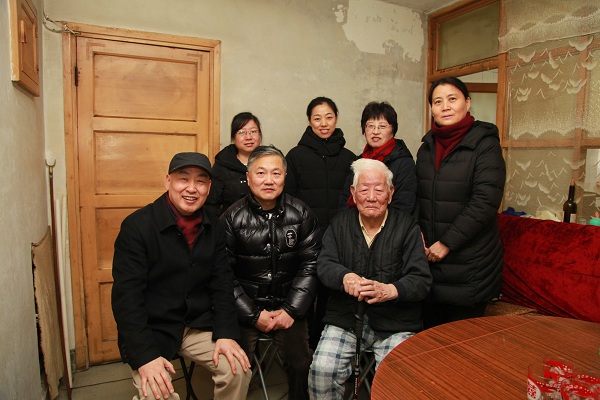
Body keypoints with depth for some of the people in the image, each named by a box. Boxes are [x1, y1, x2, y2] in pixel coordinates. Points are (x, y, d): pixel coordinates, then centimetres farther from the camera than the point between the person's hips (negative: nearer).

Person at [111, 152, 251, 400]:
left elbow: (222, 284, 2)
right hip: (152, 328, -3)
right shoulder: (137, 226, -13)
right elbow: (126, 296, -16)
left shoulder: (214, 228, 1)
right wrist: (145, 356, -22)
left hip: (200, 324, 4)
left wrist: (226, 333, -11)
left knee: (239, 370, -12)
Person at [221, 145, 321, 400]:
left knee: (301, 367, -3)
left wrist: (292, 310, -9)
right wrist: (253, 315, -11)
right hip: (246, 309, -1)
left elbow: (310, 264, -2)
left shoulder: (301, 214, -2)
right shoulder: (232, 219, -7)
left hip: (289, 306, 1)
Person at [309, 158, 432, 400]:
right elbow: (324, 265, -3)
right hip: (345, 317, 2)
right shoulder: (340, 223, 6)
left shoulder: (407, 226, -2)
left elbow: (421, 280, -8)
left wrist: (388, 290, -28)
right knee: (321, 371, -15)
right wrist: (345, 277, -26)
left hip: (394, 321, -1)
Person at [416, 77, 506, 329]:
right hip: (429, 257, 5)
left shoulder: (485, 144, -8)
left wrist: (447, 243, -15)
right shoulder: (427, 147, 10)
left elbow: (484, 202, -16)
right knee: (430, 331, 15)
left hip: (470, 263, -5)